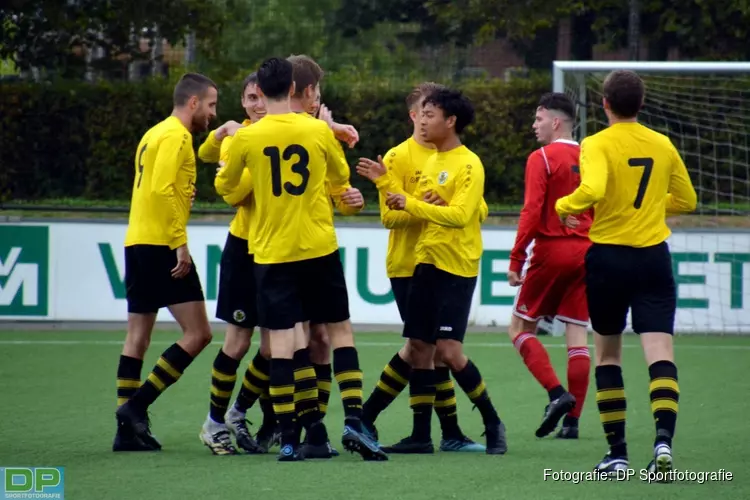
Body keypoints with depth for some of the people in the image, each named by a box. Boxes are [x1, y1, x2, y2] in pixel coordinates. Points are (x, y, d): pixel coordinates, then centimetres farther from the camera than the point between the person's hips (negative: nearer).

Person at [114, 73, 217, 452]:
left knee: (137, 337, 9)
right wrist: (180, 243, -20)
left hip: (137, 245, 10)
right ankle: (137, 405, -13)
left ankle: (129, 428, 7)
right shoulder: (176, 135, -10)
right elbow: (162, 190, -20)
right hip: (162, 246, -10)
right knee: (197, 333, -9)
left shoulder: (154, 134, 19)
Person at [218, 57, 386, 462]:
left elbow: (225, 186, 13)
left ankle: (288, 438, -5)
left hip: (272, 252, -1)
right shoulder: (318, 131, -2)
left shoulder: (246, 138, -4)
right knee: (340, 330, 10)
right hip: (319, 246, 1)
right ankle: (353, 421, 0)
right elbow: (341, 178, 15)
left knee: (281, 340, -1)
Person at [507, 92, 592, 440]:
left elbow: (532, 212, -14)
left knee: (520, 327, 7)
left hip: (552, 251, -5)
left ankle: (557, 394, -11)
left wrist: (516, 259, -10)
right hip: (586, 254, 5)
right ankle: (572, 420, 2)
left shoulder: (542, 159, -7)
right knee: (577, 336, 5)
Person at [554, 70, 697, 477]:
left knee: (607, 355, 14)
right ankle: (663, 439, -29)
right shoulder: (662, 145, 6)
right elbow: (686, 200, 16)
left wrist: (563, 206, -8)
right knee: (660, 353, -6)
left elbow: (593, 189, -26)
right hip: (654, 259, 2)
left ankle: (617, 453, 14)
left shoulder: (597, 145, -8)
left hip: (608, 257, -2)